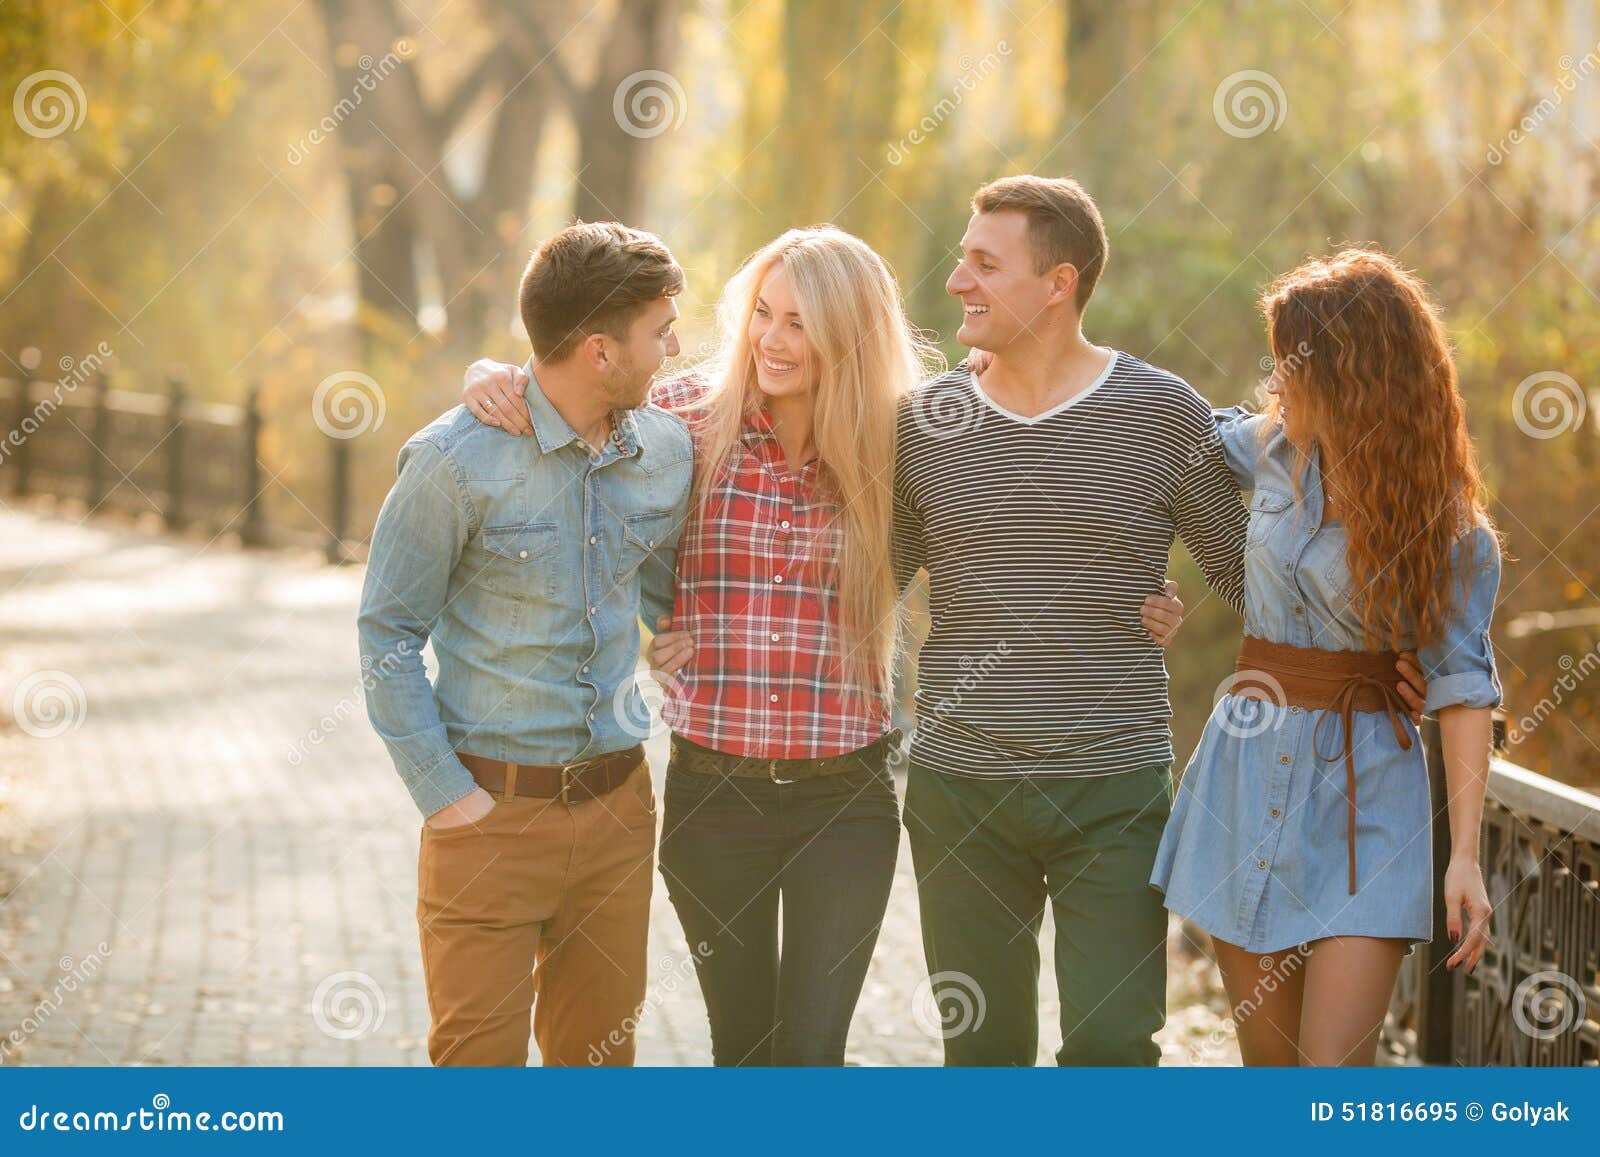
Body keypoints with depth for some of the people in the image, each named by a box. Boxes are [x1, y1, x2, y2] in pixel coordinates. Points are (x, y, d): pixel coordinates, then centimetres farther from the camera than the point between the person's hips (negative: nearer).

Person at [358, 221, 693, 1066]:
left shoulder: (666, 452, 3)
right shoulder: (458, 459, -12)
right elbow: (387, 632, -6)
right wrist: (442, 792, -10)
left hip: (617, 801, 5)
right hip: (492, 807, -5)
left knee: (601, 1052, 12)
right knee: (479, 1055, -2)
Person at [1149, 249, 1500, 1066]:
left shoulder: (1449, 528, -8)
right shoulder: (1276, 451, 4)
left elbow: (1461, 688, -9)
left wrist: (1466, 854, -15)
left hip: (1363, 793, -4)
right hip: (1247, 775, 4)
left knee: (1335, 1065, -13)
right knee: (1268, 1058, 7)